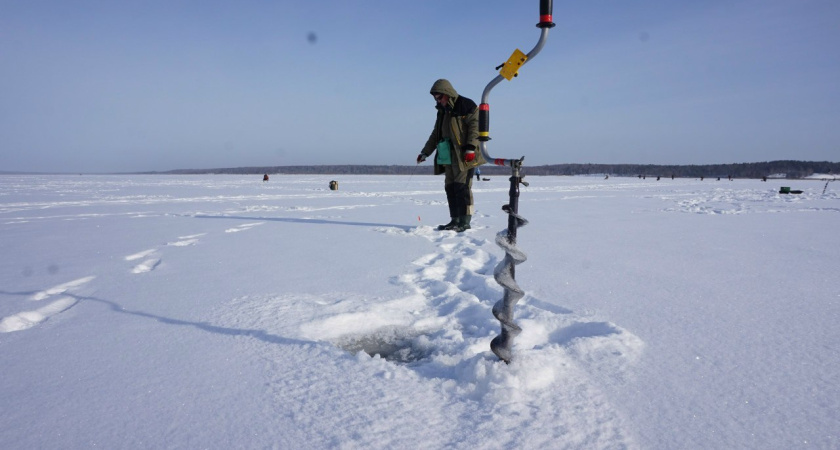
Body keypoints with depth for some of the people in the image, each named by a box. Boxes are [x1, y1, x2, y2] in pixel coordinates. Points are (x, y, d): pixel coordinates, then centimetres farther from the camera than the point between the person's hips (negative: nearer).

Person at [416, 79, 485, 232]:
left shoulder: (466, 105, -3)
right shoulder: (442, 112, 23)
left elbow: (475, 125, -12)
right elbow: (435, 135, 27)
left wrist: (470, 147, -20)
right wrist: (425, 152, 22)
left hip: (464, 156, -8)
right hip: (448, 156, 8)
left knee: (462, 187, -12)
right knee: (450, 188, 4)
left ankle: (464, 222, -9)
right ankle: (455, 221, 8)